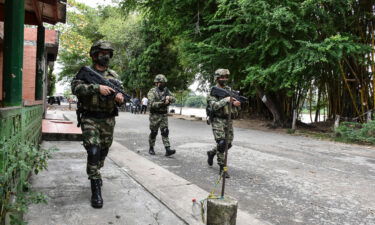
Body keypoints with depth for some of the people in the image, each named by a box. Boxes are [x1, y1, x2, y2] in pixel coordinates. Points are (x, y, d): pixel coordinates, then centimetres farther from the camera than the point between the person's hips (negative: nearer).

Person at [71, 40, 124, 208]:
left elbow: (120, 91, 10)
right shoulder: (85, 72, 0)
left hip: (108, 120, 4)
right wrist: (97, 88, -28)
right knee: (93, 152, -15)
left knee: (103, 152, 15)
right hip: (90, 119, -4)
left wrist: (119, 96, -15)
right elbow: (75, 87, -16)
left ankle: (94, 173, 42)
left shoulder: (113, 75, 12)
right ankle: (96, 189, -7)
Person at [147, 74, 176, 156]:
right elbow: (151, 104, -18)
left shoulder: (166, 90, 10)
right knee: (153, 132, 6)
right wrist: (163, 103, -23)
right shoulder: (152, 91, -7)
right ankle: (151, 148, 23)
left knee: (165, 131, -3)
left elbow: (174, 99, 6)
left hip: (164, 115, 4)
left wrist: (169, 98, -16)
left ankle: (168, 150, -8)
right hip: (155, 115, -4)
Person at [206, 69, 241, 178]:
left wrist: (236, 103, -12)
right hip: (218, 120, -6)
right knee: (221, 143, -13)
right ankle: (222, 167, -2)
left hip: (228, 120, 6)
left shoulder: (229, 89, 11)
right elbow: (214, 106, -19)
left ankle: (212, 153, 36)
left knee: (228, 143, 11)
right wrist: (226, 100, -27)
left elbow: (235, 101, 11)